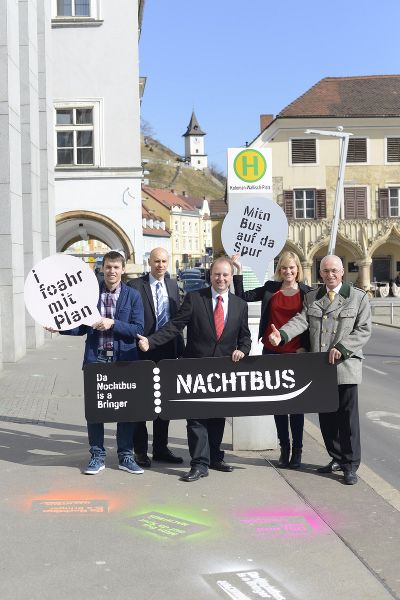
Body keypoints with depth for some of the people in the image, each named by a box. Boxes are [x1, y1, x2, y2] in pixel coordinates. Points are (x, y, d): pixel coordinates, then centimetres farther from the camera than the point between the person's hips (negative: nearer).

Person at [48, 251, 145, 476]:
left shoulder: (133, 295, 1)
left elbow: (138, 329, -6)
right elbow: (82, 326, 7)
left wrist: (112, 323, -18)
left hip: (124, 360, -1)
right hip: (96, 358, 1)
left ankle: (126, 455, 19)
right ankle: (97, 456, 17)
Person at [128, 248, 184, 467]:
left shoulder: (173, 285, 11)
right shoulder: (135, 286, -7)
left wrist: (180, 349, 9)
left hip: (168, 352, 5)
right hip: (144, 352, -5)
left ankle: (161, 448, 24)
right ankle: (140, 451, 14)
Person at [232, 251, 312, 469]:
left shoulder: (306, 292, 1)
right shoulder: (270, 289, 7)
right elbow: (242, 296, 4)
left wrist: (305, 347, -7)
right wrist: (239, 270, -2)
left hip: (296, 354, -2)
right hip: (271, 353, 3)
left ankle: (297, 449, 12)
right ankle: (284, 448, 20)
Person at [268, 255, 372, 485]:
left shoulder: (359, 297, 3)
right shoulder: (311, 297, 11)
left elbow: (364, 330, -3)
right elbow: (301, 320, -3)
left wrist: (341, 348, -17)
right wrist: (282, 334, -23)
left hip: (346, 365, -3)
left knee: (348, 416, -1)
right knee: (326, 416, 11)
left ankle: (351, 465, 10)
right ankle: (337, 459, 25)